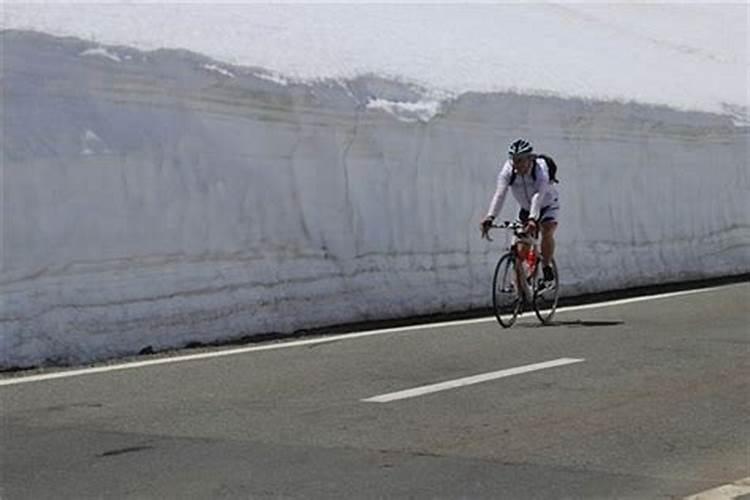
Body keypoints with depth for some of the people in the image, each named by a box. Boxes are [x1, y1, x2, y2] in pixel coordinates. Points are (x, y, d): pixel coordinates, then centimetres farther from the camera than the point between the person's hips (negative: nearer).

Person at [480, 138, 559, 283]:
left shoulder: (541, 169, -35)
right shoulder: (508, 170, -26)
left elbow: (538, 196, -49)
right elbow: (500, 194, -39)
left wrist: (532, 219, -64)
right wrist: (490, 217, -54)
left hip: (547, 205, -4)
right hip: (526, 208, 4)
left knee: (547, 233, -25)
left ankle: (546, 268, -6)